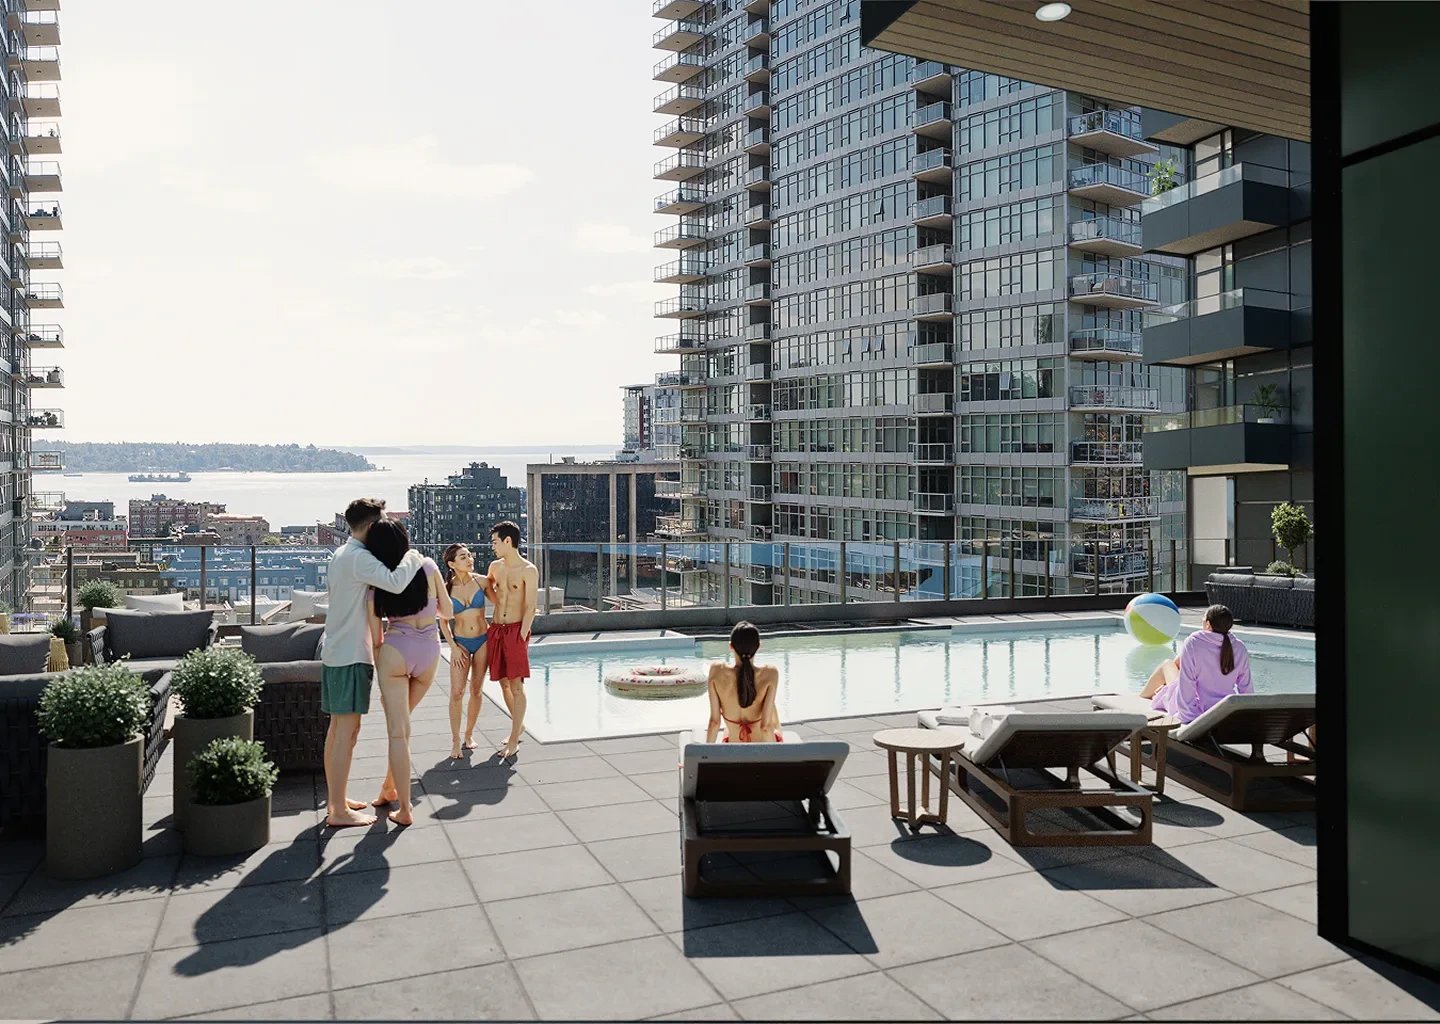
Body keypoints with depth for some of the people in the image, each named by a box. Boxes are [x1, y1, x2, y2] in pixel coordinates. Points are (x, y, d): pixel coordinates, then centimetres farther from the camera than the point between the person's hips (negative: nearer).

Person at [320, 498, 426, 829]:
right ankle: (339, 811, -1)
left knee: (338, 727, 16)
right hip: (352, 655, -10)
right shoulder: (359, 558, -18)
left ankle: (334, 799, 26)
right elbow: (395, 582, -32)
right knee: (347, 730, -6)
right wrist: (412, 558, -13)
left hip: (336, 652, 10)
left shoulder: (340, 555, 14)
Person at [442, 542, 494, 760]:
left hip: (483, 640, 1)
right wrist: (453, 647, -4)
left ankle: (469, 734, 23)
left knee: (476, 690, 8)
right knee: (457, 692, -7)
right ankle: (455, 741, 3)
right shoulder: (446, 589, -5)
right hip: (461, 642, -1)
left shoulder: (481, 581, -4)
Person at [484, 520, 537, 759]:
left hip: (516, 630, -6)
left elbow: (530, 608, -11)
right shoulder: (495, 567, 10)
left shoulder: (528, 571, -8)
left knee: (516, 685, -5)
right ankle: (518, 724, 31)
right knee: (503, 682, 12)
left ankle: (514, 739, 1)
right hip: (496, 629, 6)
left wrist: (521, 636, -16)